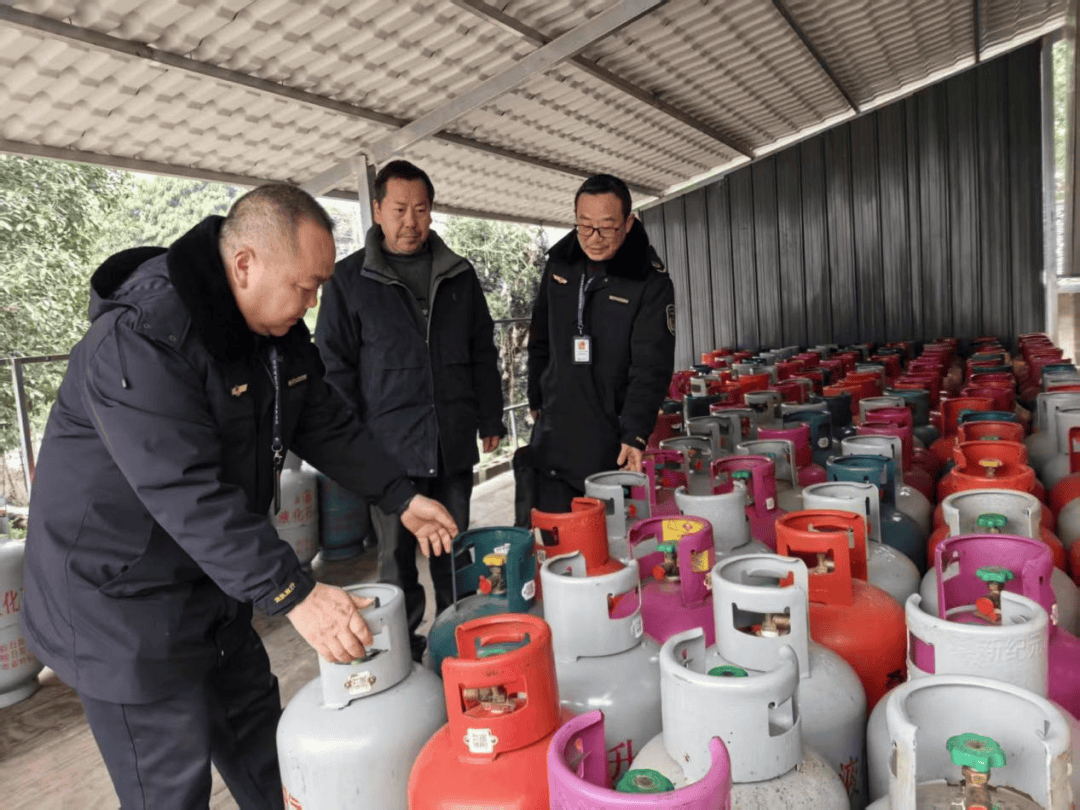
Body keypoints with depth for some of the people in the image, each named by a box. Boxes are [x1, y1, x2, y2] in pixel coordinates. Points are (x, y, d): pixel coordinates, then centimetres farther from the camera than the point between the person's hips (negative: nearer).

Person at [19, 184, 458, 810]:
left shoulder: (280, 330, 0)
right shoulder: (140, 339, -28)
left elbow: (326, 424, 8)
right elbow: (185, 491, -36)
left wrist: (403, 496, 1)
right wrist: (291, 591, -39)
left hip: (216, 578, 8)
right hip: (122, 598, -8)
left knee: (260, 748, 22)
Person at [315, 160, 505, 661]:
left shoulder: (459, 276, 11)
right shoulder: (349, 280, 2)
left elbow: (483, 354, 16)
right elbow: (334, 367, 1)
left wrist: (491, 419, 11)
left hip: (454, 445, 3)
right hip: (390, 448, -3)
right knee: (397, 555, 7)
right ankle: (403, 652, 22)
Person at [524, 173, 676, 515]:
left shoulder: (651, 281, -11)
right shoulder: (560, 262, 4)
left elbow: (651, 367, -15)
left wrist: (635, 435, -21)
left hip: (611, 437, -4)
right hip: (553, 430, 4)